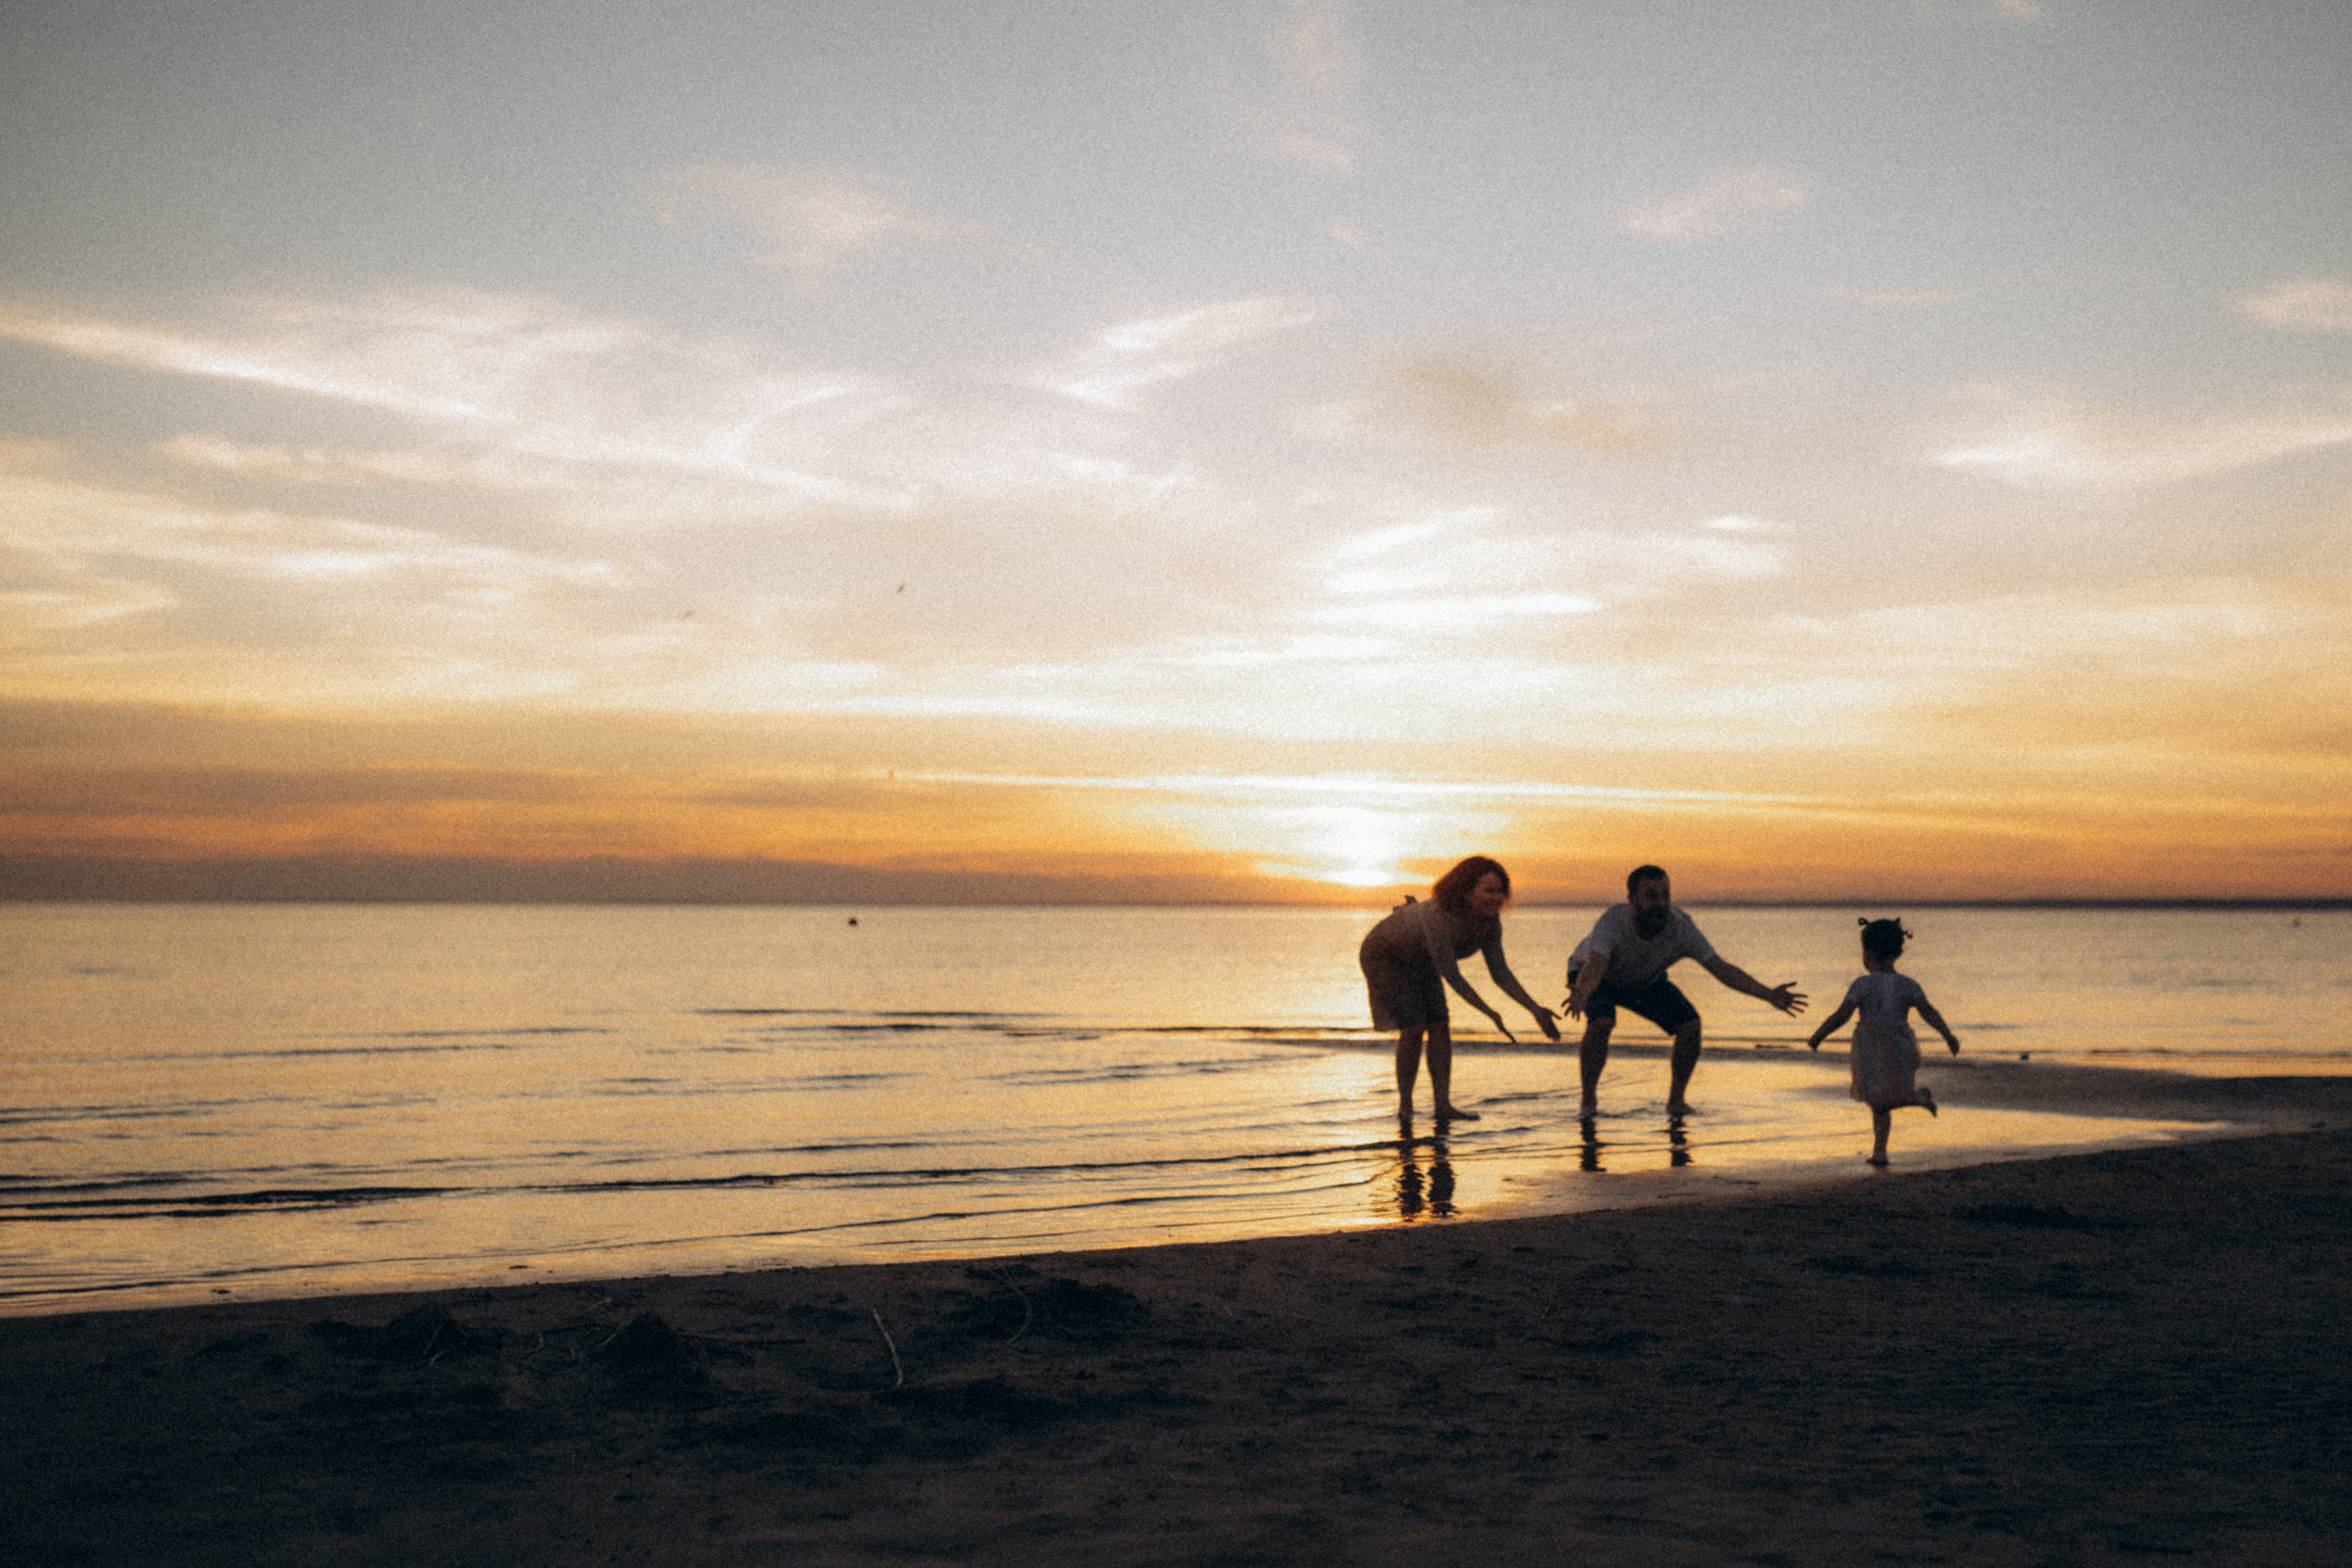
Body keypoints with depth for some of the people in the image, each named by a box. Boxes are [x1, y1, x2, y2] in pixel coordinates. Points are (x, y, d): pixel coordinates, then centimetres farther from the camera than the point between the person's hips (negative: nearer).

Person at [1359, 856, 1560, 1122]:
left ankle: (1443, 1104, -3)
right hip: (1383, 957, -7)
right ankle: (1405, 1105, -3)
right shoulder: (1438, 917, -41)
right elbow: (1451, 976, -36)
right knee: (1413, 1029, -16)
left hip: (1417, 961, 7)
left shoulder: (1490, 921, -19)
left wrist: (1536, 1010, -22)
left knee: (1440, 1027, -6)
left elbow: (1500, 973, -14)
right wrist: (1491, 1014, -38)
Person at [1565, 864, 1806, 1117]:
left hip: (1645, 982, 4)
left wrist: (1768, 994, -42)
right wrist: (1581, 993, -80)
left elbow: (1720, 968, -31)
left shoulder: (1680, 928, -30)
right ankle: (1588, 1101, -16)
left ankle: (1676, 1099, 3)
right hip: (1600, 979, -4)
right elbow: (1594, 966, -57)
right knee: (1600, 1023, -32)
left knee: (1689, 1024, -15)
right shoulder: (1612, 923, -41)